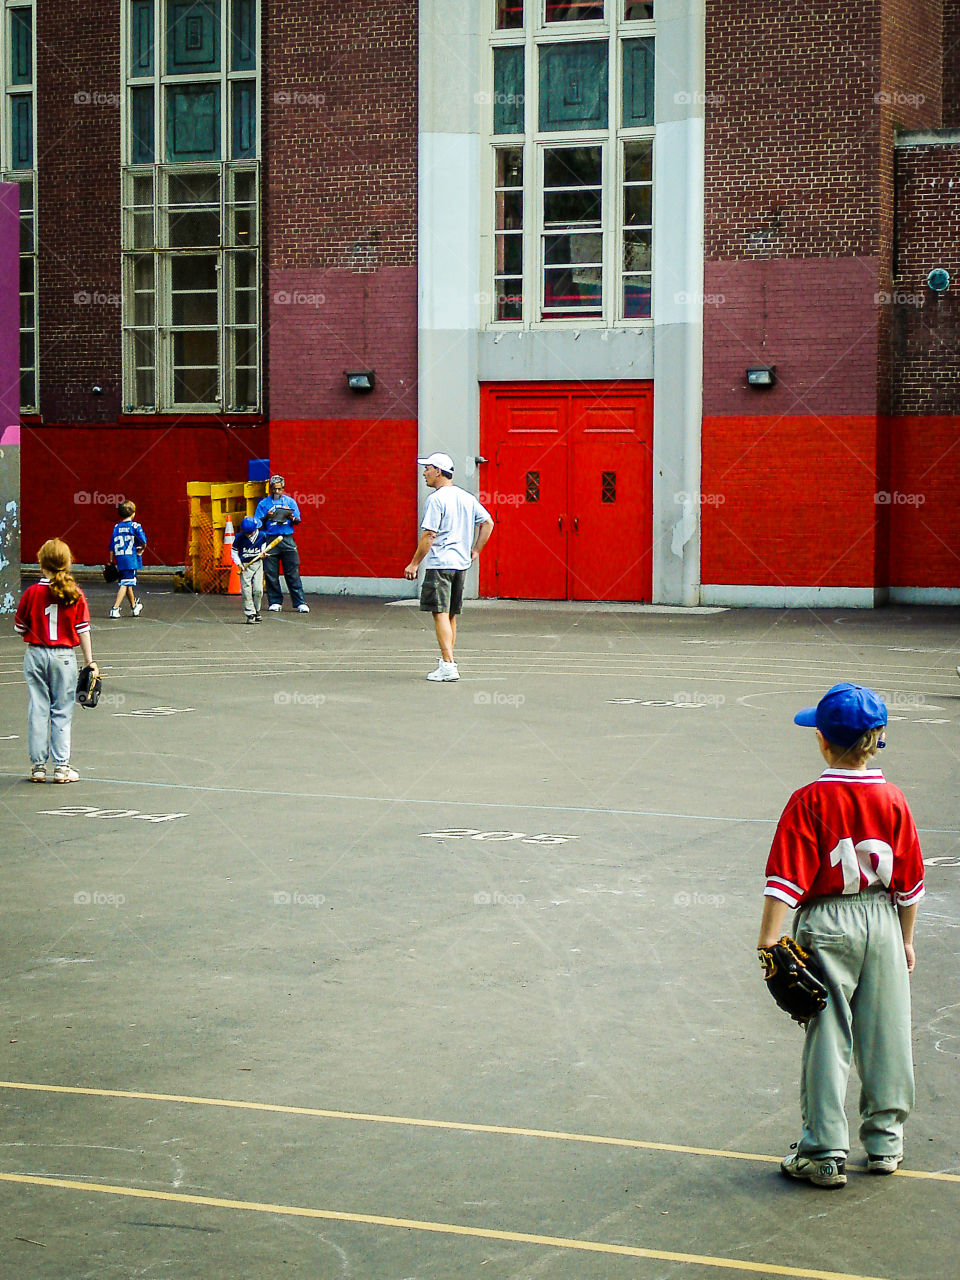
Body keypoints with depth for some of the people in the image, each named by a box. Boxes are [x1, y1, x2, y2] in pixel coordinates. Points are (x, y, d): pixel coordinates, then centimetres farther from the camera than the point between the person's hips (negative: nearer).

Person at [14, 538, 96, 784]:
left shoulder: (32, 593, -5)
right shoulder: (75, 594, -5)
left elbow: (19, 627, 2)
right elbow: (83, 630, -3)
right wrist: (89, 660, 3)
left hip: (36, 654, 0)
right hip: (64, 656, 0)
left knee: (38, 710, 7)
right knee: (62, 712, 6)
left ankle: (38, 766, 11)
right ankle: (62, 766, 7)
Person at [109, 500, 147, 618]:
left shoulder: (116, 527, 8)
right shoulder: (135, 526, -5)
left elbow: (112, 547, 9)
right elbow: (144, 542, -13)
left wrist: (111, 562, 15)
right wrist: (140, 551, 6)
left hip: (120, 560, 5)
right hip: (132, 559, -5)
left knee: (127, 583, 17)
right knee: (125, 584, -7)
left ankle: (134, 607, 35)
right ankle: (115, 608, -17)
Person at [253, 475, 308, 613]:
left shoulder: (290, 501, 13)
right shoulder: (264, 503, 10)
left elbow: (297, 521, 11)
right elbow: (257, 524, 6)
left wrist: (292, 518, -11)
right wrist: (266, 517, -13)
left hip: (287, 539, 0)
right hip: (270, 538, 0)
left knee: (292, 573, -4)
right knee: (271, 573, -1)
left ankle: (300, 603, -5)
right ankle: (275, 602, 8)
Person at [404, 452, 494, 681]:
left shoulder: (436, 499, -11)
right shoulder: (467, 497, 11)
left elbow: (428, 535, -15)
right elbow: (488, 522, 16)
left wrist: (414, 563, -9)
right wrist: (476, 550, 19)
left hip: (439, 563, -8)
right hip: (461, 563, 8)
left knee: (440, 613, -9)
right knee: (451, 615, 15)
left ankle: (448, 665, -15)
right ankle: (447, 661, 21)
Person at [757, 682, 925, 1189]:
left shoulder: (809, 801, -13)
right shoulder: (893, 799, -1)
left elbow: (787, 879, -16)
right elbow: (910, 880, 7)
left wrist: (768, 941, -14)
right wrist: (905, 938, 18)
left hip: (827, 925, -3)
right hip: (884, 922, 3)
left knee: (827, 1038, 2)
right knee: (885, 1035, 12)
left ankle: (824, 1152, 6)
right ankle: (884, 1142, 23)